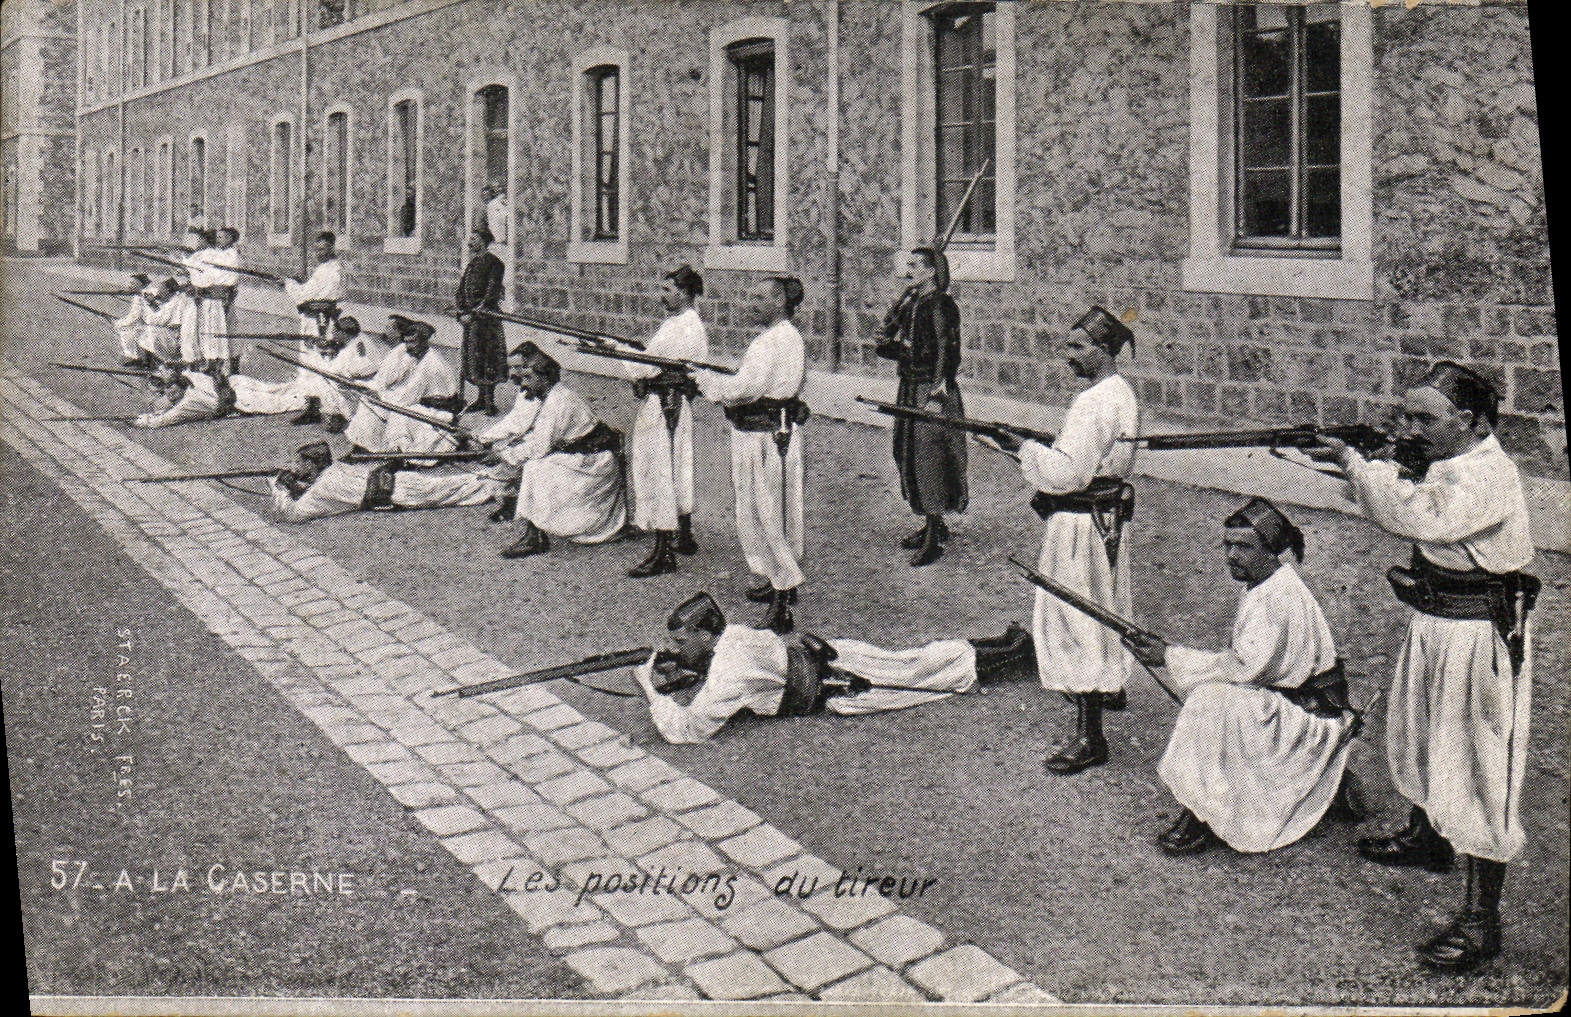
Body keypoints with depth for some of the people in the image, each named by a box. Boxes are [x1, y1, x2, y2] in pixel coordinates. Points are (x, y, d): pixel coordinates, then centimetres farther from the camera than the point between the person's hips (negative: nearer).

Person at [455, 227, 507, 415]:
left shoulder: (492, 263, -10)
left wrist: (473, 313, -18)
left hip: (485, 316, -8)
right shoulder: (472, 262, 14)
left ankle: (489, 401, -1)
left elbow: (491, 293, -16)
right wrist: (462, 312, 3)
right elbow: (463, 290, 16)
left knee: (485, 357, -6)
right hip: (470, 316, 8)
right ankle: (482, 398, 19)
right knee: (472, 355, 11)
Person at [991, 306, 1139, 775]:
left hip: (1080, 522, -10)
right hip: (1106, 516, 10)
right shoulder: (1121, 393, 10)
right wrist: (1043, 447, 9)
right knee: (1101, 607, 27)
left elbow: (1068, 473, -26)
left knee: (1072, 618, -7)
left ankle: (1089, 737, -6)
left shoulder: (1095, 404, -23)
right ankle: (1110, 686, 48)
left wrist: (1024, 447, -17)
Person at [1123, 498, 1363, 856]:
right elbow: (1247, 663, 13)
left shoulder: (1281, 597, -23)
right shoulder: (1260, 587, 8)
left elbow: (1247, 666, -25)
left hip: (1311, 714, -10)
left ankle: (1203, 818, -19)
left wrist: (1171, 657, -21)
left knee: (1214, 702, -25)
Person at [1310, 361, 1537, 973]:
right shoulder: (1449, 463, 6)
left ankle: (1480, 919, -3)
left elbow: (1419, 518, -39)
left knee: (1479, 769, -7)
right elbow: (1405, 505, 11)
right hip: (1433, 624, 10)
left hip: (1482, 637, -10)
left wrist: (1354, 462, -31)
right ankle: (1427, 838, 51)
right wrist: (1363, 464, -7)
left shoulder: (1485, 475, -25)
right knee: (1418, 734, 27)